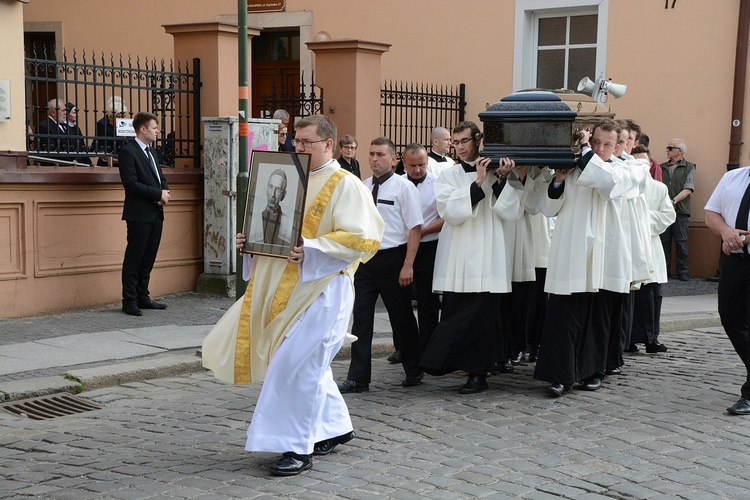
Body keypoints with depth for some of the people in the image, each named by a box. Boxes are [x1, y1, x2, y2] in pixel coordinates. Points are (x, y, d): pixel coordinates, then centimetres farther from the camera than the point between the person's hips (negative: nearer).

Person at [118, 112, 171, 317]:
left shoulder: (152, 152, 19)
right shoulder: (128, 152, -9)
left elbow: (161, 177, 22)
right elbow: (130, 183, -17)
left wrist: (165, 191, -1)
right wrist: (158, 194, -16)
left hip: (155, 213, 8)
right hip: (139, 214, -8)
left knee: (148, 258, 12)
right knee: (134, 258, -3)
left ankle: (142, 297, 20)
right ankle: (129, 301, 2)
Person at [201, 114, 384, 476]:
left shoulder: (345, 185, -8)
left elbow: (362, 238, -18)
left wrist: (311, 249, -25)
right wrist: (252, 238, 3)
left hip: (321, 287, -8)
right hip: (284, 287, 8)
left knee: (298, 364, -9)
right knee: (307, 363, 14)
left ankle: (298, 448, 1)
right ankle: (335, 427, 31)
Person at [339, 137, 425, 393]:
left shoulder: (404, 187, -8)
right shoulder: (362, 187, 8)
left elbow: (415, 228, -12)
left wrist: (408, 265, -17)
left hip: (393, 259, -5)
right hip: (365, 258, 5)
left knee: (402, 318, 9)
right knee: (361, 318, 2)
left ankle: (413, 371, 28)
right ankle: (358, 378, 8)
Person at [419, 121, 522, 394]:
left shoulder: (500, 173, 7)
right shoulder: (448, 176, 9)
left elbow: (513, 213, -3)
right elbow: (451, 212, -8)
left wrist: (500, 181, -13)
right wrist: (478, 183, -13)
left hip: (490, 260, -1)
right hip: (458, 261, 1)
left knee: (484, 315, -1)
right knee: (456, 315, -1)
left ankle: (477, 372, 9)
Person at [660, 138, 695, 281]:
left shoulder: (689, 168, 3)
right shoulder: (662, 167, 15)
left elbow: (688, 189, -6)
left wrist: (674, 201, -17)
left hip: (680, 210, -3)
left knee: (681, 242, -2)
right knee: (664, 241, 5)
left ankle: (683, 272, 4)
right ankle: (663, 270, 12)